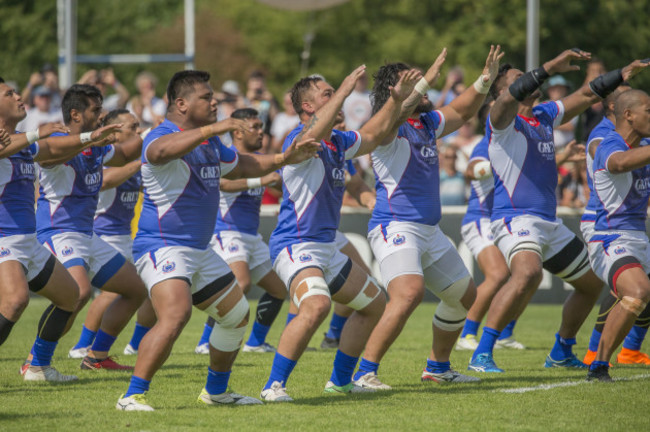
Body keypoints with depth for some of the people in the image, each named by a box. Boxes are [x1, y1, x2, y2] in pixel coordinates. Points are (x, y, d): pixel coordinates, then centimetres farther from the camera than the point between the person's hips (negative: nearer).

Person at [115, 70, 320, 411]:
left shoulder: (209, 143, 15)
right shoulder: (164, 136, -15)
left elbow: (244, 166, 30)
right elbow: (160, 151, -41)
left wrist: (284, 158, 15)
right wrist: (212, 129, -48)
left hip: (200, 250, 10)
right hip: (163, 247, -10)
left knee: (238, 315, 17)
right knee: (175, 315, -29)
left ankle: (216, 390, 32)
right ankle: (132, 396, -27)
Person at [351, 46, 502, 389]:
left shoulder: (427, 123, 13)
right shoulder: (391, 128, -12)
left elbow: (461, 112, 28)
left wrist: (485, 80, 14)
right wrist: (425, 82, -40)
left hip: (428, 231, 10)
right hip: (395, 228, -10)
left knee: (464, 295, 19)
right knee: (409, 294, -31)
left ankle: (438, 367, 33)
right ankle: (364, 373, -29)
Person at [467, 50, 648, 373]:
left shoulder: (545, 115, 15)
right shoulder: (503, 120, -7)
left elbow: (586, 95, 22)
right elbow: (509, 98, -29)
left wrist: (622, 74, 14)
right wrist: (550, 68, -36)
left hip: (549, 223, 9)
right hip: (515, 218, -9)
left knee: (592, 283, 18)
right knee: (528, 274, -36)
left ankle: (561, 353, 33)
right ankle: (482, 354, -34)